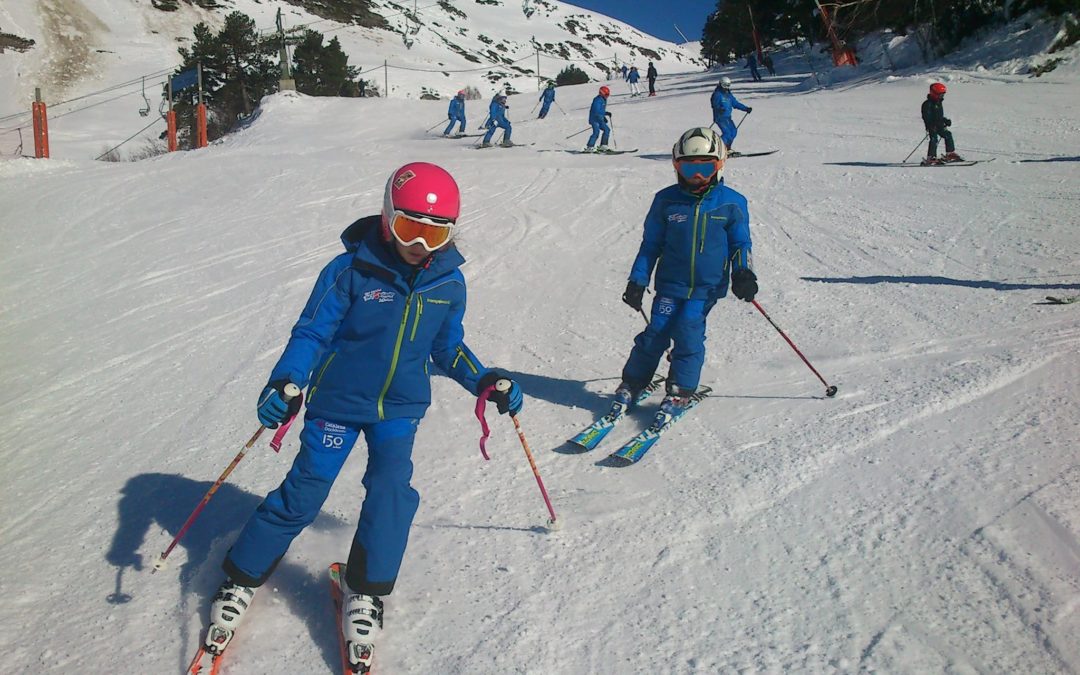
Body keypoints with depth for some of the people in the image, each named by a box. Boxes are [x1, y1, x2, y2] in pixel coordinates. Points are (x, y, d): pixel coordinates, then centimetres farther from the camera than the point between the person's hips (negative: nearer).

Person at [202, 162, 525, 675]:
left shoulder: (448, 282, -3)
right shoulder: (351, 270, -16)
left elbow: (449, 347, 11)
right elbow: (311, 332, -12)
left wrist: (486, 382, -1)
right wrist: (286, 383, -27)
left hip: (400, 408, 3)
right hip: (338, 402, -2)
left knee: (391, 489, -13)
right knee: (304, 493, 1)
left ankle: (365, 594, 6)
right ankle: (242, 578, 22)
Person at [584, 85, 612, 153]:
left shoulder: (604, 100, 14)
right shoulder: (597, 100, -17)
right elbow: (596, 111, -29)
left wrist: (604, 117, 19)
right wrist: (606, 113, -28)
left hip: (600, 120, 10)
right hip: (594, 119, -10)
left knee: (607, 130, 5)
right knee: (596, 132, -22)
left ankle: (602, 146, 7)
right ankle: (589, 147, -20)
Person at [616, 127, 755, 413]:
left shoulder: (732, 203, 1)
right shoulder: (666, 200, 2)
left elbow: (740, 243, 12)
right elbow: (651, 244, 8)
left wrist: (743, 273, -5)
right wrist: (637, 280, 4)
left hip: (707, 286, -1)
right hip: (670, 282, 1)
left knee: (689, 334, -12)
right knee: (656, 332, -5)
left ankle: (681, 391, 5)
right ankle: (631, 382, 13)